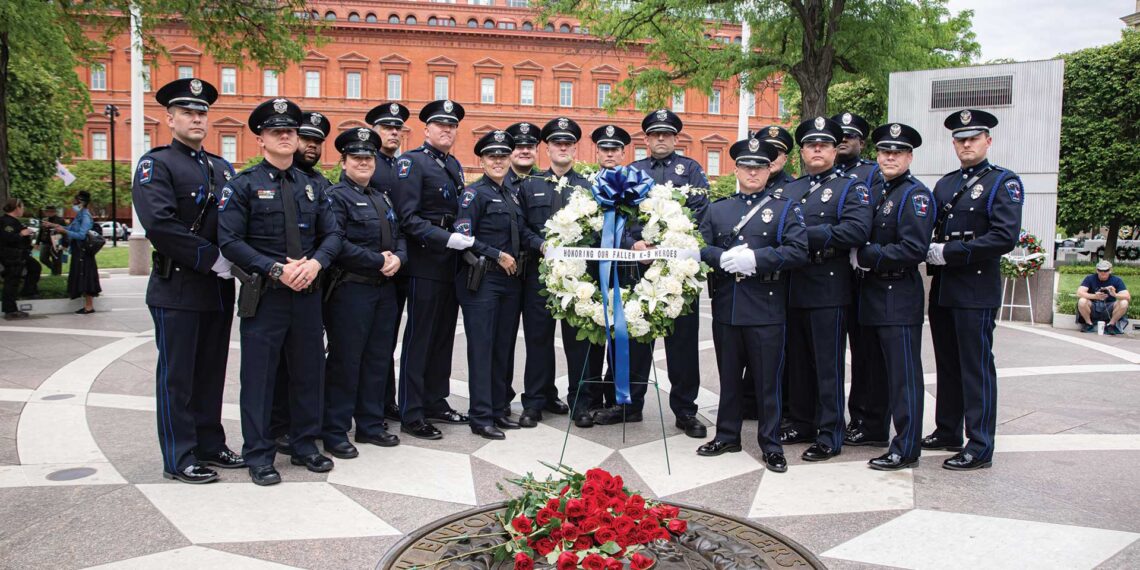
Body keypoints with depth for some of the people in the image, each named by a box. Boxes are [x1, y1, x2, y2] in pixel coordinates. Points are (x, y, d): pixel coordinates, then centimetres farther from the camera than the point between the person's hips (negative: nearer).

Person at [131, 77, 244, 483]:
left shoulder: (222, 168, 15)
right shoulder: (156, 165, -5)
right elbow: (159, 224, -19)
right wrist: (213, 259, -18)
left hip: (219, 289, 6)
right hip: (177, 288, -6)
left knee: (211, 371, 14)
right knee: (177, 375, 2)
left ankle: (210, 445, 25)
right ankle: (179, 459, 11)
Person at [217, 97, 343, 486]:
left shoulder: (311, 186, 12)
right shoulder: (243, 185, -2)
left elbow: (332, 234, 9)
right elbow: (230, 241, -10)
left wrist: (315, 262, -11)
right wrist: (276, 269, -18)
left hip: (308, 294, 5)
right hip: (264, 296, -4)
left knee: (309, 370, 11)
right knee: (259, 375, 1)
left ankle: (305, 444, 26)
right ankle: (258, 455, 13)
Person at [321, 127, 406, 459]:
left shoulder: (382, 199, 18)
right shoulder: (336, 196, -7)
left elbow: (399, 237, 17)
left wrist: (398, 258, -5)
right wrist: (379, 261, -16)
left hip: (385, 289, 7)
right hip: (350, 290, -7)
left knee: (379, 359, 12)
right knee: (345, 362, -1)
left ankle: (371, 425, 24)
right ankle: (335, 432, 9)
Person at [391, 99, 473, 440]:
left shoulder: (454, 165, 16)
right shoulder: (412, 162, -8)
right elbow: (407, 217, -16)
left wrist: (467, 239, 7)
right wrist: (446, 239, -22)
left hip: (452, 264, 8)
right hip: (425, 263, -8)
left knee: (444, 336, 14)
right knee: (419, 338, -2)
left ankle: (436, 402, 26)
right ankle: (411, 415, 7)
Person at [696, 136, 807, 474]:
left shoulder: (785, 208, 3)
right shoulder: (718, 209, 14)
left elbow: (798, 252, -10)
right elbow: (701, 247, 4)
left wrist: (755, 259, -19)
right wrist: (724, 258, -16)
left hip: (766, 310, -3)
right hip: (726, 308, 3)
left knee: (767, 380, 4)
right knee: (729, 377, 14)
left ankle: (771, 444, 15)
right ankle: (727, 435, 27)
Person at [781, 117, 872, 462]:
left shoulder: (851, 188, 0)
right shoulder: (788, 190, 17)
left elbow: (856, 230, -16)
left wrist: (806, 235, -19)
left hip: (828, 289, -5)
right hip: (792, 288, 5)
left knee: (827, 365, 0)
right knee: (797, 362, 13)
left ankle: (829, 434, 9)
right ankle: (801, 423, 25)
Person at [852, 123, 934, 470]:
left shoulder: (916, 195, -11)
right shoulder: (874, 192, 14)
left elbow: (914, 250, -21)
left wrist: (866, 256, -17)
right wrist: (857, 256, -1)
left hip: (899, 297, -8)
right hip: (871, 295, 8)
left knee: (903, 373, -3)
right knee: (874, 368, 19)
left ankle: (906, 448, 4)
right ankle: (873, 429, 33)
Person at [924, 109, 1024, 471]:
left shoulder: (1004, 182, -5)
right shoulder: (945, 184, 16)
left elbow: (1005, 237, -17)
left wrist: (950, 253, -17)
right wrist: (931, 251, -3)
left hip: (976, 291, -7)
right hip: (942, 289, 7)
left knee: (976, 368, -3)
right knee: (947, 365, 14)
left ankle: (980, 448, 5)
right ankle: (948, 432, 27)